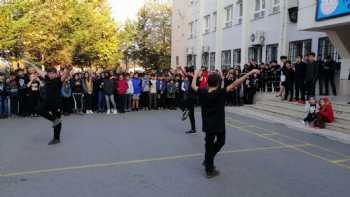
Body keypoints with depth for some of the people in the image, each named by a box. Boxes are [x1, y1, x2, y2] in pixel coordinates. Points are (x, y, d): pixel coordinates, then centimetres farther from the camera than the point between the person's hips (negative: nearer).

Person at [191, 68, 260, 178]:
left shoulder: (202, 93, -9)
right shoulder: (220, 93, -20)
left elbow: (193, 86, 9)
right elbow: (234, 84, -26)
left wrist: (196, 75, 27)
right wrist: (250, 73, -27)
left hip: (208, 125, 3)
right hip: (219, 124, -2)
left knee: (209, 145, 13)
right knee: (220, 142, 20)